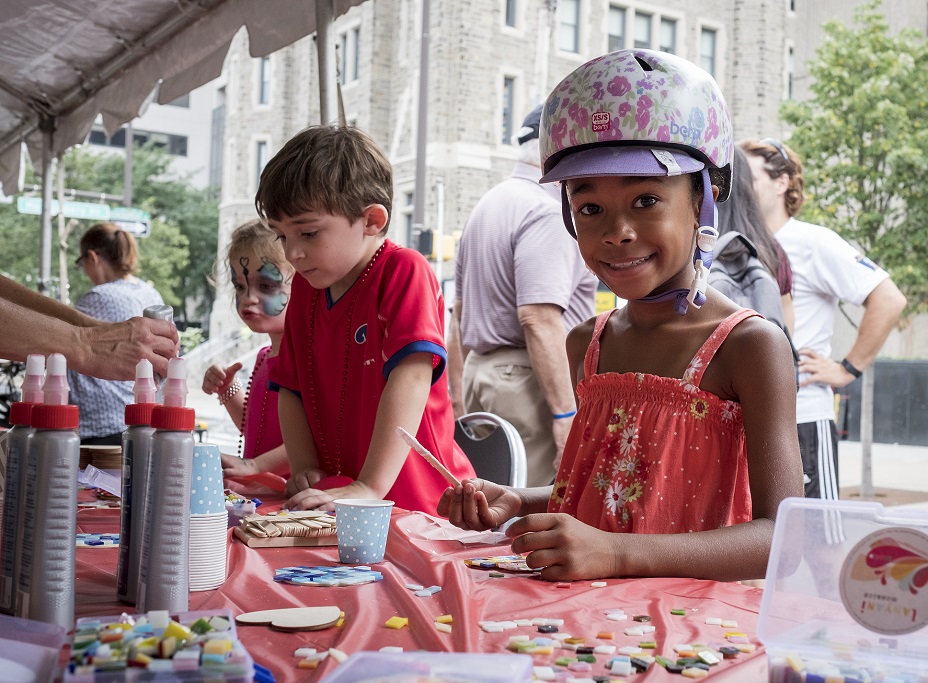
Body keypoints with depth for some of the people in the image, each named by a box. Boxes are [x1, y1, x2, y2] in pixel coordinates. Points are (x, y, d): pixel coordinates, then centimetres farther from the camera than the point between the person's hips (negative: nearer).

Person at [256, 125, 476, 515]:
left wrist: (370, 487, -26)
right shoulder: (305, 289, 13)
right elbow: (289, 388, 13)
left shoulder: (404, 272, -9)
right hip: (337, 498, 6)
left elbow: (411, 378, -20)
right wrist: (305, 469, -2)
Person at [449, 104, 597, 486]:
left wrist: (463, 387, 27)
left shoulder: (487, 206, 19)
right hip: (528, 381, -10)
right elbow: (539, 319, -22)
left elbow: (460, 312, 22)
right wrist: (566, 412, -21)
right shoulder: (547, 211, -12)